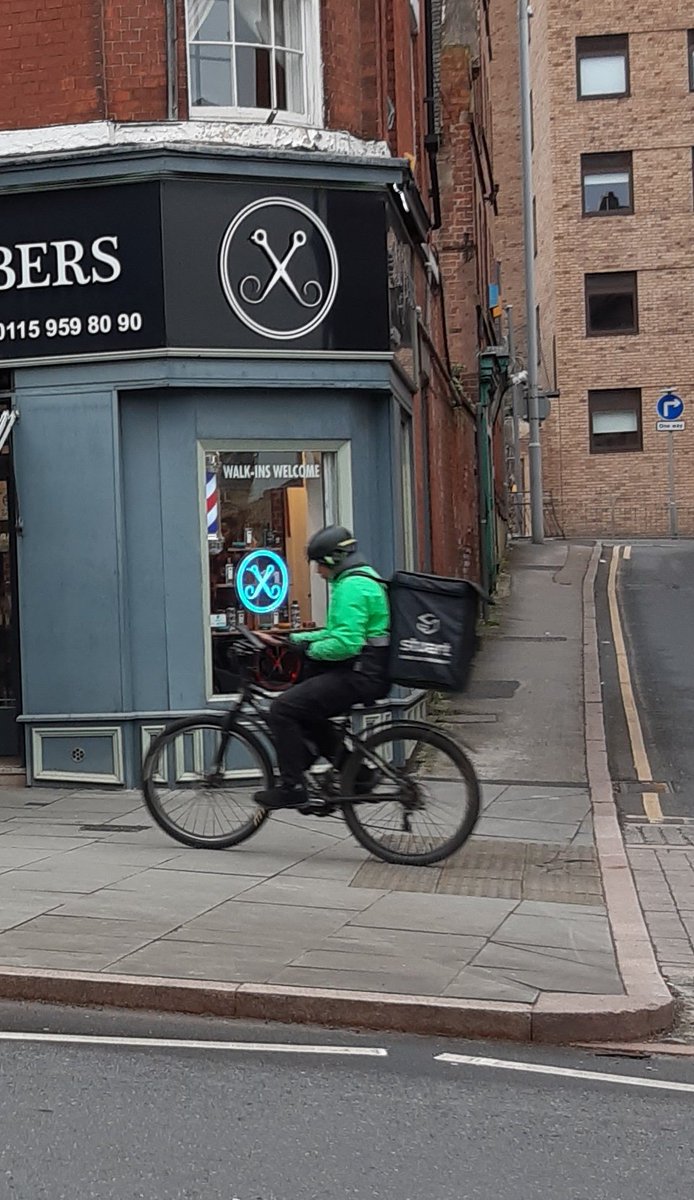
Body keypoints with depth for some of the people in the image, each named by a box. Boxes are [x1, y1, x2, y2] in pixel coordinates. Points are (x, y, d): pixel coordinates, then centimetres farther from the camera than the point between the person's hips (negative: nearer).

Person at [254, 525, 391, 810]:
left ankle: (292, 788, -6)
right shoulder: (362, 579, 18)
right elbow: (339, 632, 24)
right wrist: (295, 638, 17)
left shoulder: (351, 587, -16)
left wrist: (311, 648, -9)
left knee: (282, 710, -12)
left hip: (360, 676, -11)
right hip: (364, 671, 11)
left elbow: (345, 643, -25)